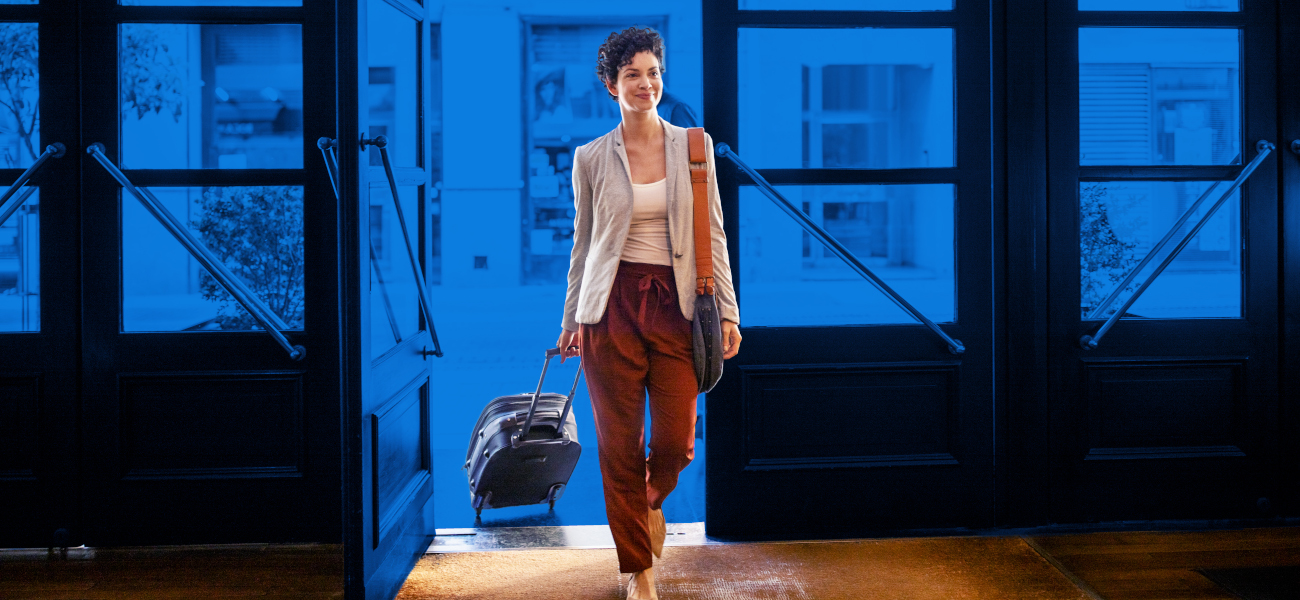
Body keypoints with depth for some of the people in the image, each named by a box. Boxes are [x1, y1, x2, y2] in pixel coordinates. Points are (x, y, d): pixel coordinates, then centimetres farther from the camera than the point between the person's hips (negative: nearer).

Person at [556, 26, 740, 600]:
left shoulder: (693, 146, 4)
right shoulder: (592, 158, 3)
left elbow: (713, 233, 5)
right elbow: (583, 244, 10)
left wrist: (727, 310, -1)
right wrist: (571, 321, 11)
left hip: (674, 305, 1)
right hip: (613, 306, 0)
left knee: (676, 442, 0)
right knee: (620, 444, 2)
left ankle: (651, 499, 37)